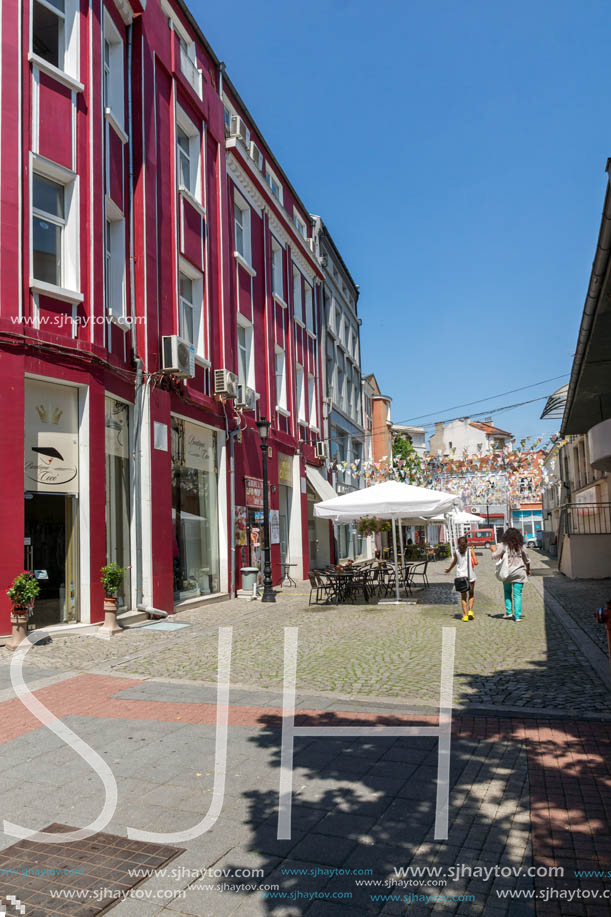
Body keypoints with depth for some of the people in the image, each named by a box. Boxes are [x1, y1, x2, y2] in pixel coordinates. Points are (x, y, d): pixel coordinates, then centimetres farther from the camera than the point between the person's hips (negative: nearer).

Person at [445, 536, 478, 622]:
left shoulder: (456, 552, 4)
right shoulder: (471, 551, -1)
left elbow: (454, 562, 20)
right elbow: (476, 562, -9)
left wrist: (449, 569, 38)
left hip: (460, 576, 1)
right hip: (470, 576, -1)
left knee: (463, 596, 10)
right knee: (471, 595, 18)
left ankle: (465, 615, 0)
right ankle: (470, 610, -1)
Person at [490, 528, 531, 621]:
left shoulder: (503, 545, -5)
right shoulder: (520, 546, 4)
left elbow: (496, 556, -5)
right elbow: (527, 560, 13)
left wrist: (493, 550, 16)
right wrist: (528, 570, 29)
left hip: (507, 572, -1)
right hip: (519, 572, 1)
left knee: (507, 592, 17)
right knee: (517, 594, 2)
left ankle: (509, 612, 8)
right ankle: (517, 616, -2)